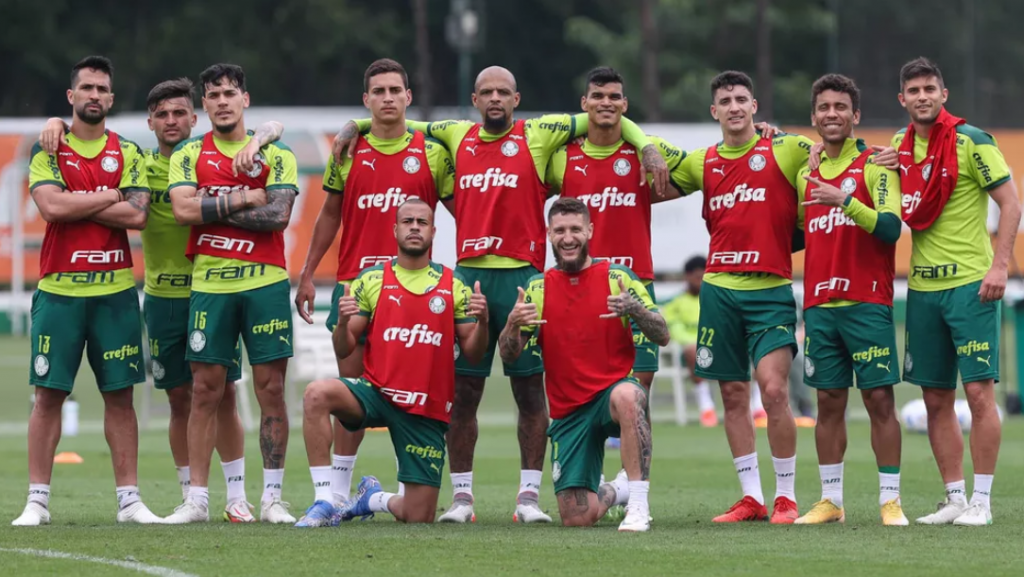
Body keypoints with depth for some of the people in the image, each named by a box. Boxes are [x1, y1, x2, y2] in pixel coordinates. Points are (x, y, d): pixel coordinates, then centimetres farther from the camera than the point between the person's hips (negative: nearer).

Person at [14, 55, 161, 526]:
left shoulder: (128, 153, 8)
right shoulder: (49, 151, 3)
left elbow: (138, 215, -5)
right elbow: (51, 206, -13)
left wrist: (77, 204, -9)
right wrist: (108, 196, -7)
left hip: (115, 289, 2)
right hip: (59, 288, -1)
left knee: (120, 395, 4)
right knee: (49, 394, -1)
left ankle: (129, 499, 8)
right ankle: (37, 500, 2)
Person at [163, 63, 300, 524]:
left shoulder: (275, 155, 5)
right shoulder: (189, 155, 8)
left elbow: (278, 215, -9)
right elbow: (183, 210, -8)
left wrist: (213, 208, -10)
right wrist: (243, 199, -10)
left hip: (265, 282, -1)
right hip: (209, 284, 1)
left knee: (271, 389, -1)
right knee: (205, 391, 1)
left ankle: (272, 497, 5)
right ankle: (197, 499, 4)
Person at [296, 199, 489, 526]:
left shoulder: (452, 286, 5)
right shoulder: (371, 281, 3)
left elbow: (472, 353, 4)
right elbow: (343, 351, 2)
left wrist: (481, 321, -16)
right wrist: (343, 322, -20)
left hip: (427, 411, 1)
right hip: (375, 393, -1)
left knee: (419, 519, -2)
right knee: (317, 394, -33)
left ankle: (375, 499, 35)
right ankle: (324, 502, -24)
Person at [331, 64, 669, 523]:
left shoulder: (538, 135, 3)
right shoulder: (456, 136, 12)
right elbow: (403, 125, 27)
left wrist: (647, 148, -5)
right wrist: (355, 126, 14)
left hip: (521, 274, -2)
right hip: (468, 274, 2)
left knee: (529, 389, 0)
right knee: (463, 390, 2)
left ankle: (529, 495, 4)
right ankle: (461, 495, 9)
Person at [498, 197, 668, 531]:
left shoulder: (618, 278, -1)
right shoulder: (538, 289, 5)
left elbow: (662, 337, -7)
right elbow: (508, 356, 2)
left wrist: (635, 310, -28)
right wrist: (513, 326, -21)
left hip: (613, 388, -3)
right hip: (568, 412, 3)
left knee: (626, 396, -41)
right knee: (577, 517, -7)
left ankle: (638, 504, -34)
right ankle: (614, 493, 31)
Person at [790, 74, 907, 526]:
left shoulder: (874, 165, -2)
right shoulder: (806, 175, 15)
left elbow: (890, 227, -15)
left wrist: (845, 200, -25)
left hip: (867, 303, -5)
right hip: (819, 305, 5)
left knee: (879, 399, -4)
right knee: (829, 401, 6)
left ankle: (890, 500, 0)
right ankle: (830, 501, 11)